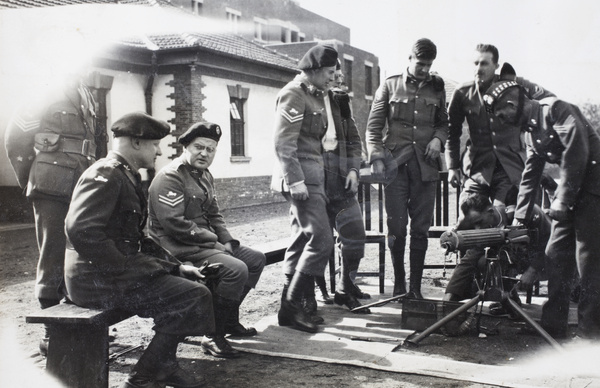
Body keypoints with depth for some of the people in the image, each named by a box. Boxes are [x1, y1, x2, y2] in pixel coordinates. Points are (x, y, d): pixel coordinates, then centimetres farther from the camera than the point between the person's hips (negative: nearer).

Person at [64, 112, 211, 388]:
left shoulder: (128, 176, 17)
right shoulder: (106, 174, -15)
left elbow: (138, 238, 21)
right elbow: (80, 230, -29)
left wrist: (174, 265, 10)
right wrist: (129, 266, -23)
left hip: (118, 270, 10)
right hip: (96, 280, -10)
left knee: (191, 280, 13)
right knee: (196, 297, -16)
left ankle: (163, 364, 18)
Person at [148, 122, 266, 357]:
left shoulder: (205, 176, 17)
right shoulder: (170, 177, -14)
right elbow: (174, 223, -22)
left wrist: (227, 241, 3)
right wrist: (213, 241, -17)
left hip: (206, 244, 10)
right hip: (180, 250, -10)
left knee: (256, 259, 9)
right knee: (236, 269, -27)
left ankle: (229, 319, 17)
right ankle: (213, 336, -15)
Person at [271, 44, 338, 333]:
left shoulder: (315, 95, 20)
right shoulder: (293, 94, -10)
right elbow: (283, 143, -17)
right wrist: (295, 181, -22)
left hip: (312, 176, 10)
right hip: (301, 176, -10)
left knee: (302, 239, 11)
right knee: (321, 240, -12)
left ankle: (290, 305, 19)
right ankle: (291, 306, -5)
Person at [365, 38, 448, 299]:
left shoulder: (437, 89, 13)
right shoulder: (390, 86, 7)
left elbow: (443, 122, 22)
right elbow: (374, 125, 4)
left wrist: (438, 138, -1)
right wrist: (376, 157, -8)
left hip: (425, 165, 2)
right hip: (395, 163, -2)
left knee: (421, 228, 3)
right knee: (396, 226, 0)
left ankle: (416, 287, 11)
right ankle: (398, 283, 13)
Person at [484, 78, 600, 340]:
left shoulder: (556, 109, -10)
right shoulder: (531, 132, 17)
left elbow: (576, 151, -21)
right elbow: (530, 177, 21)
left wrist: (562, 199, -21)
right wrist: (520, 218, 18)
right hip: (571, 194, 9)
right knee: (556, 255, 8)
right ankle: (553, 328, 16)